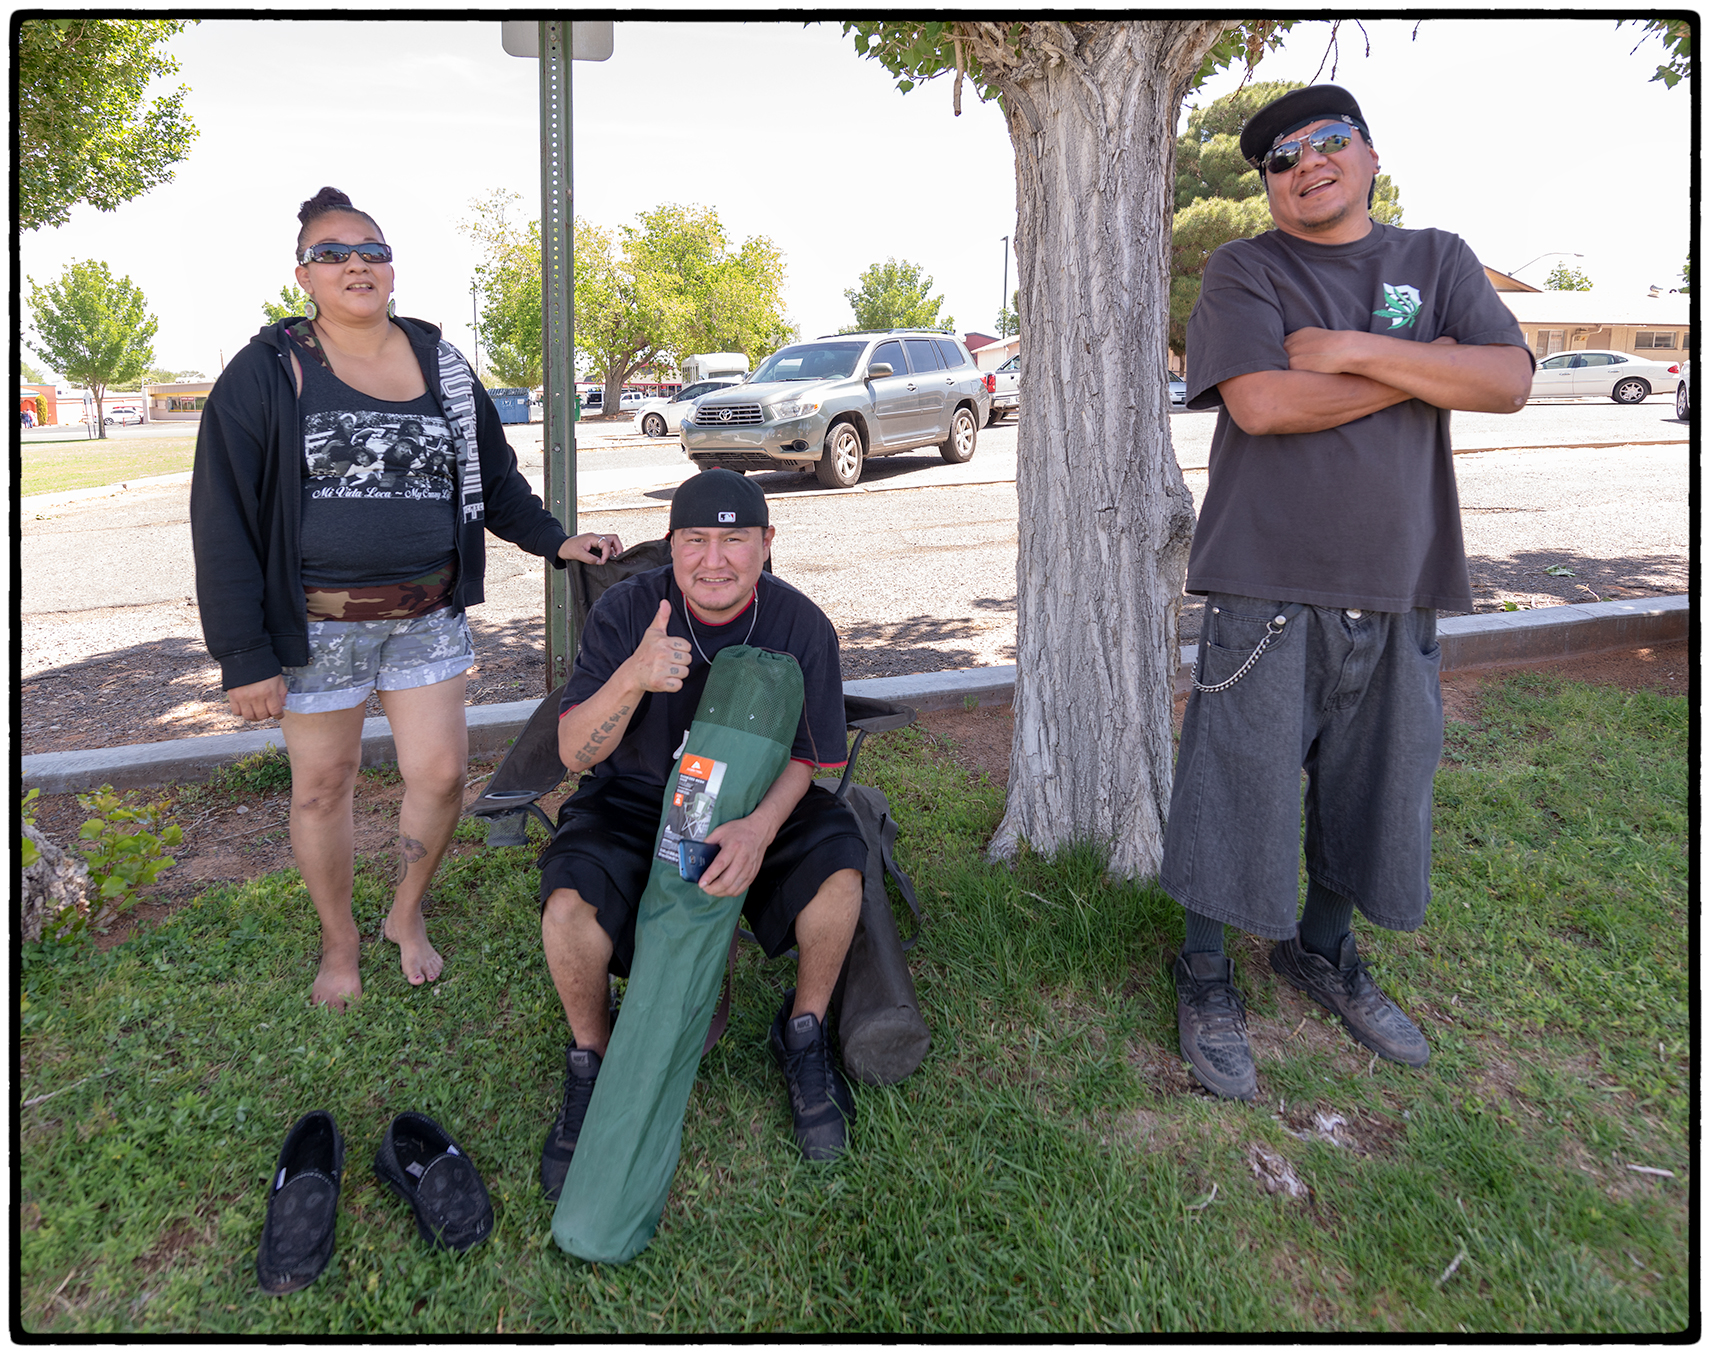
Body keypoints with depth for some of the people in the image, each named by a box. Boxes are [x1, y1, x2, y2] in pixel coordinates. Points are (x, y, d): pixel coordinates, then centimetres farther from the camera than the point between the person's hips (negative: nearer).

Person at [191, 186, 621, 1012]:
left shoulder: (439, 364, 7)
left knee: (441, 773, 2)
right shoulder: (266, 375, -5)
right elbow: (223, 517, -8)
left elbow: (492, 476, 18)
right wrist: (245, 655, -12)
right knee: (322, 786, 9)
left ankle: (407, 915, 29)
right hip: (318, 623, -3)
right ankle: (339, 942, 30)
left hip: (428, 614, 3)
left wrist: (555, 541, 4)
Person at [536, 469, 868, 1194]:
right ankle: (591, 1064, 3)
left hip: (755, 804, 1)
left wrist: (760, 826, -32)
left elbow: (806, 756, -9)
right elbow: (575, 752, -17)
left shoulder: (801, 625, -12)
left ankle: (803, 1036, 1)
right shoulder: (624, 610, -15)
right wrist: (633, 678, -38)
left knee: (837, 858, -28)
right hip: (637, 799, 0)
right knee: (568, 896, -29)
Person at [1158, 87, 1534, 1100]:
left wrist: (1356, 349, -12)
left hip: (1397, 585, 4)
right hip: (1269, 585, -4)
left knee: (1374, 786, 14)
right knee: (1239, 789, -1)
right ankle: (1207, 978, 18)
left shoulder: (1439, 261, 12)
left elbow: (1510, 380, -3)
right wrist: (1424, 365, -7)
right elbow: (1259, 402, -16)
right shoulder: (1245, 271, 2)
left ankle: (1323, 951, 36)